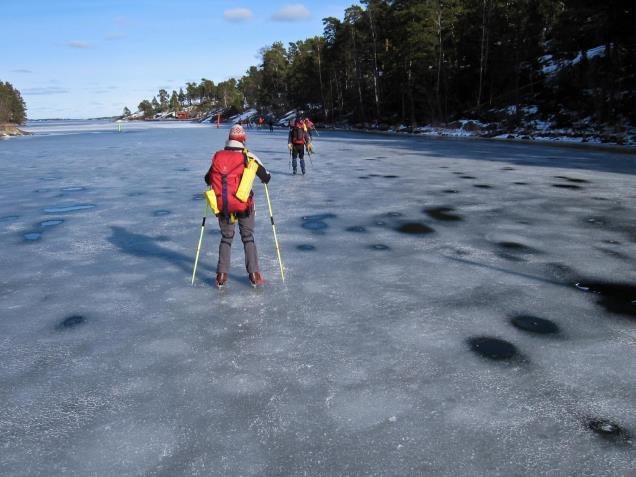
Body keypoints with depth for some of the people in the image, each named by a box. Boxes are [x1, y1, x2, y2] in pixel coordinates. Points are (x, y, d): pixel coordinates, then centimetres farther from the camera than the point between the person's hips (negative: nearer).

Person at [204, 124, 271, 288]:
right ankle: (254, 275, 12)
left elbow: (208, 179, 11)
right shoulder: (249, 157, -6)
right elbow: (266, 177, 1)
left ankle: (221, 275, 12)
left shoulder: (218, 157, 1)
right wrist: (265, 178, 24)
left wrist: (216, 181, 34)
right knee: (248, 237, 13)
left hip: (223, 205, 2)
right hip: (244, 204, -2)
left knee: (226, 237, 17)